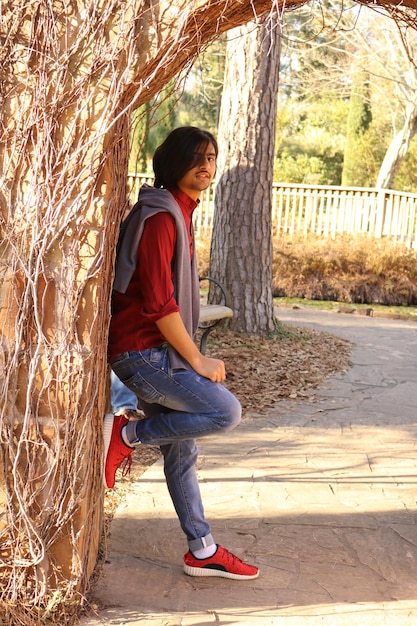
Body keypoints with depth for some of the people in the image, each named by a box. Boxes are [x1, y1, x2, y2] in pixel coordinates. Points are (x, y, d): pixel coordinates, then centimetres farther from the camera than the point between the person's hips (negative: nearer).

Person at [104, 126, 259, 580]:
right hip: (142, 351, -10)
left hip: (157, 351, 10)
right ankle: (126, 435, -2)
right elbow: (158, 302, -21)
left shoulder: (179, 212, 15)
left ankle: (201, 551, 22)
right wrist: (197, 360, -14)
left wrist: (191, 355, 18)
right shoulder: (160, 215, -16)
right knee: (225, 412, -15)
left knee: (182, 450, 12)